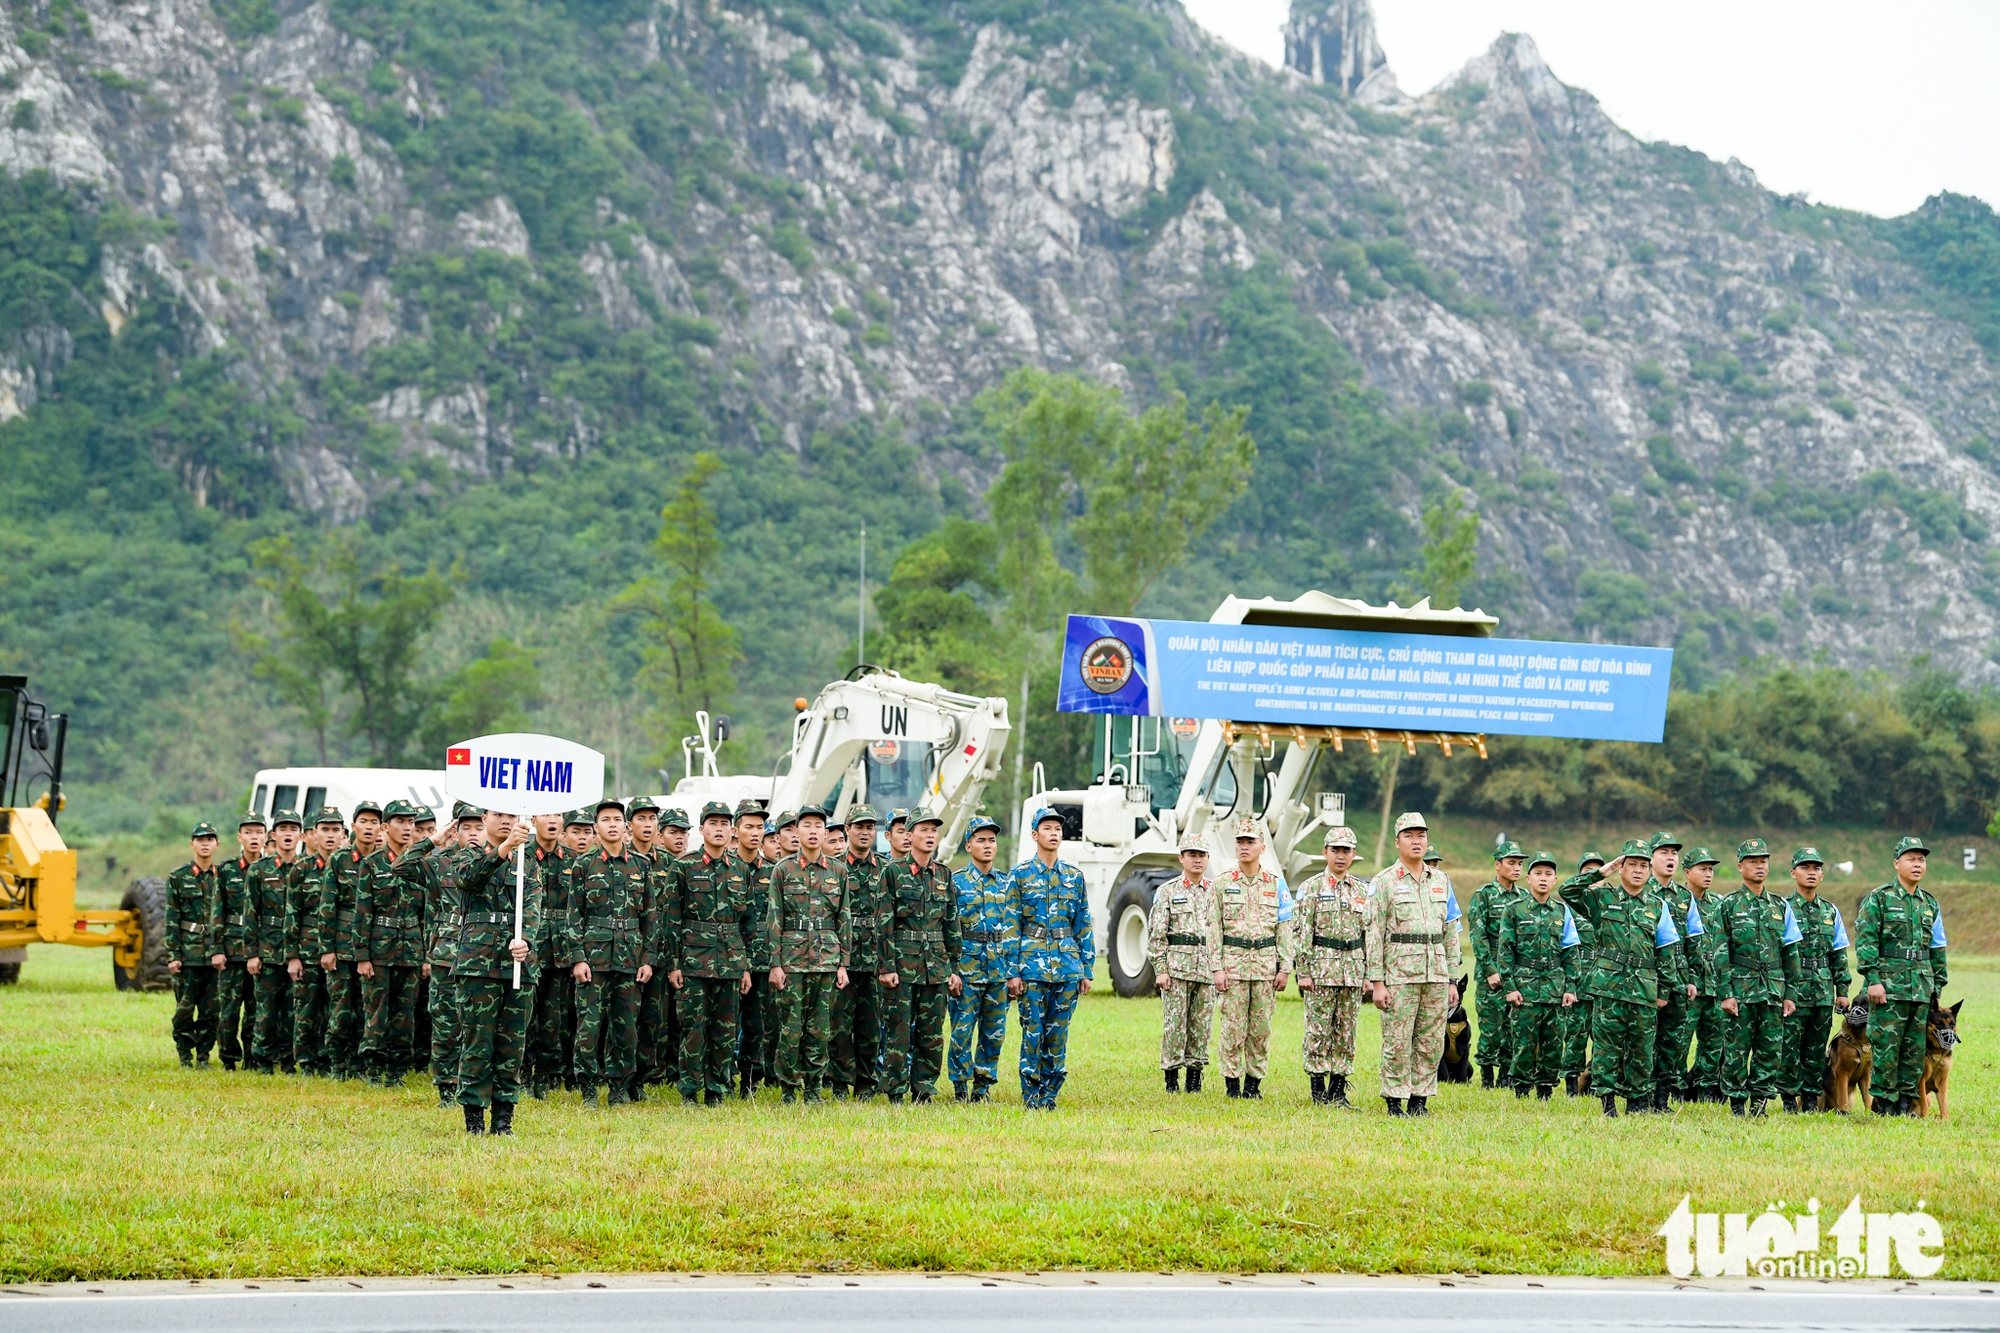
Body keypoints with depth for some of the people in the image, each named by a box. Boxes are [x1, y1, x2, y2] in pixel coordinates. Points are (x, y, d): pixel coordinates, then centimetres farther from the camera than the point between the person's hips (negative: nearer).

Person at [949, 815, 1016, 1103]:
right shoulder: (956, 882, 0)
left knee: (994, 1033, 5)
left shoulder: (1007, 883, 11)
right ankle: (960, 1088, 7)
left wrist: (1014, 972, 4)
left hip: (999, 970, 3)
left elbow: (1013, 930, 10)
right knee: (962, 1031, -3)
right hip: (967, 968, -3)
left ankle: (983, 1087, 14)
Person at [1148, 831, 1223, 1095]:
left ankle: (1195, 1077, 11)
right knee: (1174, 1023, -4)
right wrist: (1160, 969, -7)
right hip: (1177, 967, -3)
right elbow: (1156, 934, 0)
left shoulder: (1215, 892, 11)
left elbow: (1222, 932, 12)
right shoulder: (1167, 891, 3)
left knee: (1202, 1025, 4)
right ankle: (1171, 1076, 2)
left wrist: (1219, 968, 4)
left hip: (1207, 969, 3)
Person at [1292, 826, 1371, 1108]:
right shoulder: (1311, 888, -1)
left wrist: (1368, 973, 9)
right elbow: (1300, 932, -4)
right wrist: (1304, 972, -10)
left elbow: (1369, 934, 14)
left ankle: (1338, 1089, 10)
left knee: (1346, 1032, 5)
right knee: (1318, 1031, -3)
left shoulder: (1362, 890, 12)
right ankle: (1318, 1088, 3)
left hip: (1353, 972, 4)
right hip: (1321, 970, -4)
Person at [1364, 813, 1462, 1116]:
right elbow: (1374, 935, -4)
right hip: (1399, 974, -4)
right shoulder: (1384, 883, -1)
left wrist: (1453, 980, 11)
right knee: (1397, 1042, -4)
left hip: (1436, 975, 4)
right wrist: (1377, 982, -11)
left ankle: (1420, 1099, 12)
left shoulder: (1441, 881, 13)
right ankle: (1395, 1100, 3)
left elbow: (1451, 934, 15)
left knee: (1432, 1043, 5)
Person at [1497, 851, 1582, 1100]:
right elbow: (1505, 951, -1)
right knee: (1524, 1040, -4)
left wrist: (1571, 987, 5)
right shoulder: (1514, 909, 2)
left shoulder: (1562, 911, 11)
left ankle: (1546, 1087, 13)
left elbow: (1571, 953, 12)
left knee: (1554, 1040, 3)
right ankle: (1521, 1088, 5)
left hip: (1555, 986, 3)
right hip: (1525, 985, -3)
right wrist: (1509, 986, -8)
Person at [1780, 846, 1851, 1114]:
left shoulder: (1830, 911, 15)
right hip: (1793, 989, -5)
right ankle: (1789, 1097, 3)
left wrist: (1842, 990, 11)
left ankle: (1811, 1096, 14)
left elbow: (1838, 954, 18)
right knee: (1789, 1046, -5)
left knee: (1817, 1050, 7)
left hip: (1823, 991, 5)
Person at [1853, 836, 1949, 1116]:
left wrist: (1938, 986, 16)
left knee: (1915, 1049, 5)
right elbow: (1865, 940, -7)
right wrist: (1873, 980, -14)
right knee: (1886, 1046, -7)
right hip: (1889, 986, -5)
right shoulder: (1878, 899, 0)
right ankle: (1884, 1103, -2)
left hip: (1921, 988, 5)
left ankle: (1906, 1101, 11)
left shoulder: (1930, 905, 17)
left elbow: (1937, 949, 22)